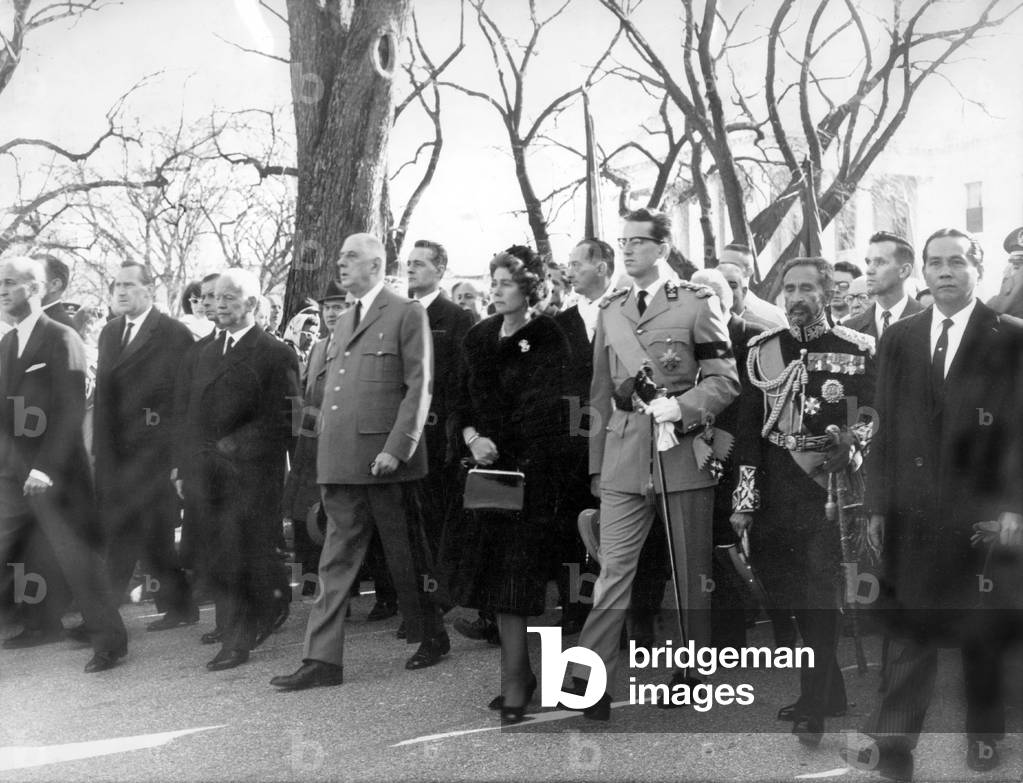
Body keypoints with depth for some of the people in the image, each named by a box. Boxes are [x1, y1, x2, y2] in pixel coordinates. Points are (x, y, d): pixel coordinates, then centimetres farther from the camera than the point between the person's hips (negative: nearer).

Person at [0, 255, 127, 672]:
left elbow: (71, 410, -14)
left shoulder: (62, 340, -8)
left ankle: (109, 642, 13)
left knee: (79, 561, 0)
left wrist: (47, 467, -19)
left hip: (55, 476, -6)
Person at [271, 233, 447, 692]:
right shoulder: (343, 322, 20)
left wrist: (396, 448, -17)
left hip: (384, 460, -6)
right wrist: (327, 454, 11)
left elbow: (419, 386, -9)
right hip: (340, 461, 6)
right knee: (337, 560, 4)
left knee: (405, 555, 6)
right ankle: (322, 659, 4)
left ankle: (433, 638, 24)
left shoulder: (406, 315, -3)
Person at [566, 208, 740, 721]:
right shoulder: (610, 312, 14)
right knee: (613, 570, -4)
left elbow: (725, 380, -1)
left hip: (684, 453, -3)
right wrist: (597, 463, 15)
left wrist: (681, 406, -18)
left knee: (693, 575, 6)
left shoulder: (697, 303, 1)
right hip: (623, 459, 3)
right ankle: (589, 683, -5)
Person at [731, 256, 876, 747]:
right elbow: (749, 427, 5)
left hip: (830, 484, -4)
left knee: (820, 595, -7)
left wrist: (852, 445, -19)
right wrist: (744, 500, 1)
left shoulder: (859, 350, -1)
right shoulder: (761, 350, 6)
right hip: (774, 490, 4)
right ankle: (830, 693, 27)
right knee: (790, 594, 11)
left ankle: (815, 708, 1)